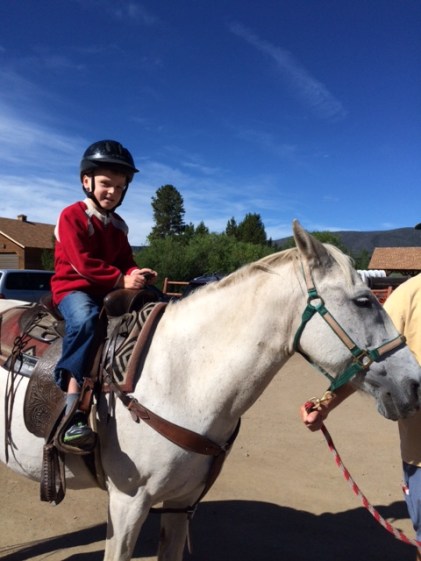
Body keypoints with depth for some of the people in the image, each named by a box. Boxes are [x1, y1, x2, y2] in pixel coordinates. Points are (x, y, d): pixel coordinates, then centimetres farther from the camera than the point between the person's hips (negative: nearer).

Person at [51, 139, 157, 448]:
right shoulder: (72, 215, -7)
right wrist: (122, 280, -21)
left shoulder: (119, 225, 14)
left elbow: (125, 260, 14)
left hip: (109, 290, 7)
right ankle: (73, 407, -39)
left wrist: (137, 273, -10)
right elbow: (83, 263, -16)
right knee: (85, 319, -39)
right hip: (73, 287, -7)